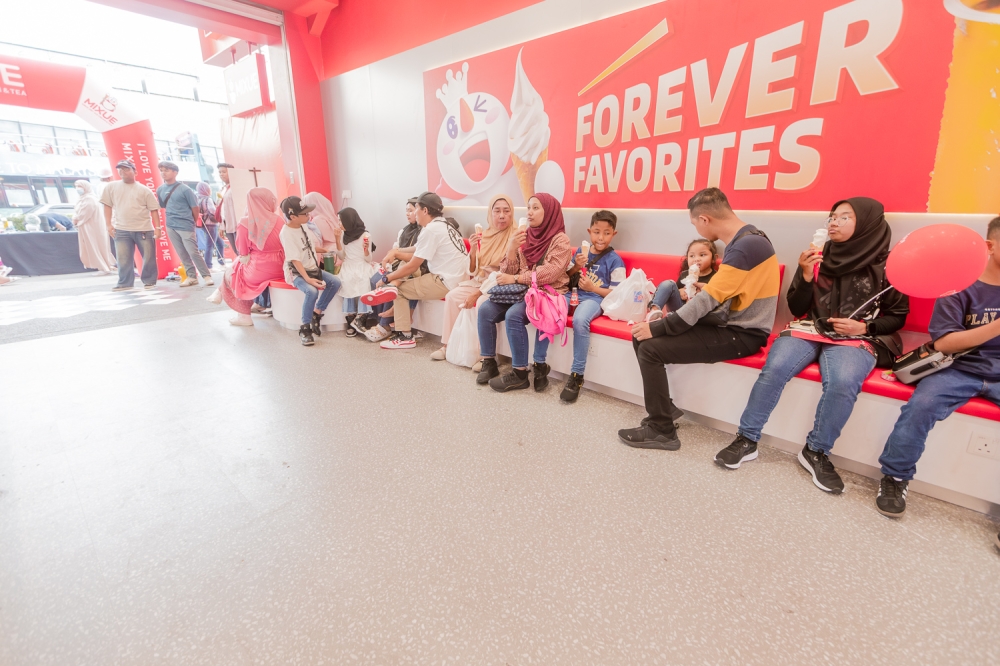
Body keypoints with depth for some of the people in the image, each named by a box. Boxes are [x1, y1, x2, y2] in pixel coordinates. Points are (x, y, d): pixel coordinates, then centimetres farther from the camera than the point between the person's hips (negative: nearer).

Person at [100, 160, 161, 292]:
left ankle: (149, 281, 15)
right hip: (121, 230, 2)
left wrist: (157, 227, -6)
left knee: (148, 257, 2)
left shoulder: (144, 190, 4)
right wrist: (108, 224, 2)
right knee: (123, 258, 3)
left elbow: (154, 209, 2)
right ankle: (125, 283, 10)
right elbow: (107, 206, 11)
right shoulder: (111, 187, 9)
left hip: (144, 229, -2)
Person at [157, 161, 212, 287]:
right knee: (182, 255, 7)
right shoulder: (160, 190, 7)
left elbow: (195, 208, -4)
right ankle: (192, 276, 13)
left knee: (194, 253, -8)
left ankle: (207, 276, -2)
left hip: (185, 226, -5)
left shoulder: (184, 189, -8)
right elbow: (162, 206, 18)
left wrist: (193, 224, 4)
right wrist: (172, 217, 15)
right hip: (170, 227, 5)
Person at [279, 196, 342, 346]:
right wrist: (307, 279, -31)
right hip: (296, 272, -8)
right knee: (312, 291, -34)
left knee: (335, 282, -11)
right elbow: (295, 260, -24)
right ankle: (305, 329, -17)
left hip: (312, 268, 8)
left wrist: (325, 251, 11)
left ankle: (316, 314, 0)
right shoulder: (287, 233, -19)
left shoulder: (303, 226, 4)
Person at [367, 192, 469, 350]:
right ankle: (395, 312, 6)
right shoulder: (443, 225, 16)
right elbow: (416, 256, 19)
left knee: (400, 289, 1)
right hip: (457, 279, 10)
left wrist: (386, 279, -1)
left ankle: (405, 336, 5)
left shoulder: (430, 230, -14)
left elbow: (412, 266, -12)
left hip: (446, 283, -10)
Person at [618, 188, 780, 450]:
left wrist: (658, 327, -19)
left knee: (650, 348, -20)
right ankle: (664, 406, 12)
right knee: (642, 335, 1)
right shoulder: (745, 239, 10)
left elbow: (708, 300, -25)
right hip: (729, 324, 10)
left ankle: (662, 430, -6)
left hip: (740, 335, -10)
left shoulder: (747, 247, -22)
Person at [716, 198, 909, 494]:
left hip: (855, 339, -1)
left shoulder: (884, 266, 3)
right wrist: (807, 276, -9)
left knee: (844, 383, -34)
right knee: (775, 368, -29)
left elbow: (898, 316, 9)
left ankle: (816, 452, -11)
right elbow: (797, 309, 6)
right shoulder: (817, 257, 7)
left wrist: (864, 327, -10)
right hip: (809, 331, 2)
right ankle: (746, 439, -15)